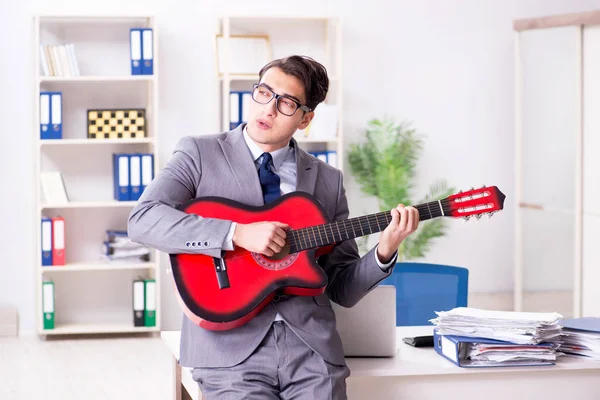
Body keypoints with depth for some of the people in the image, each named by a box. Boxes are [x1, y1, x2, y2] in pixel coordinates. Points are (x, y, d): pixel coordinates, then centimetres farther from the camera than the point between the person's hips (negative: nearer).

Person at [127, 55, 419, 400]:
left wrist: (385, 252, -6)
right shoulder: (200, 154, 4)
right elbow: (142, 220, -12)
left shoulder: (327, 180, 12)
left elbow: (343, 290, 13)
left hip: (311, 347, 3)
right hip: (232, 347, -3)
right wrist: (237, 234, -18)